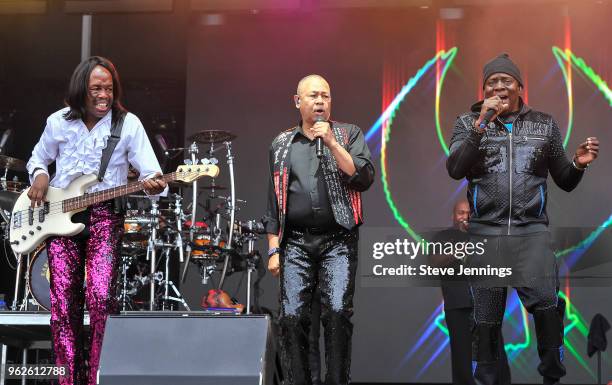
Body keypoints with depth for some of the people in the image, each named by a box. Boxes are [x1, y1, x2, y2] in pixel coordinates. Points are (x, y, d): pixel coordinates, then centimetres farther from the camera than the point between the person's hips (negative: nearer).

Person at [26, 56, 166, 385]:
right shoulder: (58, 122, 6)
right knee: (63, 303, -1)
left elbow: (150, 172, -6)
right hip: (59, 216, 2)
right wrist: (39, 176, -1)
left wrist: (153, 184, -29)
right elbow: (37, 160, 21)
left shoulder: (128, 124, -1)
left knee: (101, 298, -17)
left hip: (104, 216, -2)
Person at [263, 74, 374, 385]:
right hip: (296, 242, 2)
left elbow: (364, 179, -6)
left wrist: (331, 142, -12)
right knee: (292, 317, -7)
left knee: (337, 312, -16)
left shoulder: (349, 134, 8)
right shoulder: (282, 144, 13)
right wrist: (273, 249, 8)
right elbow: (273, 200, 14)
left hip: (339, 240, -2)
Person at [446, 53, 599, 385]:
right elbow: (455, 170, -7)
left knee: (546, 303, -24)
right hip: (485, 232, 1)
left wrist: (578, 165, -7)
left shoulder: (544, 124, 12)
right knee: (485, 318, 3)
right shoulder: (468, 123, 10)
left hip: (532, 230, -1)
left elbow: (565, 182, 15)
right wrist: (481, 125, -14)